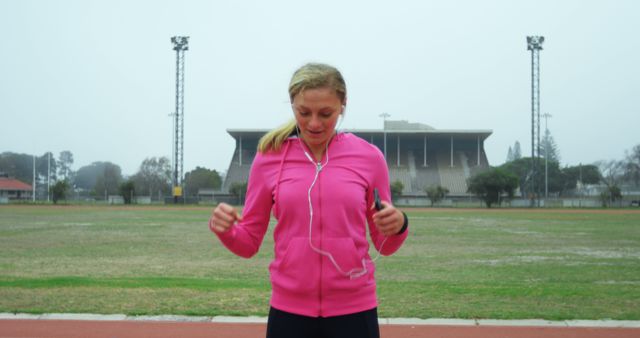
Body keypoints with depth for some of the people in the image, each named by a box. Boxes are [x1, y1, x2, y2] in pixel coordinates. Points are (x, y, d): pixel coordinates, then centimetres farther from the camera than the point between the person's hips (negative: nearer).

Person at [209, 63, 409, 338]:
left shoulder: (369, 157, -2)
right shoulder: (269, 157, -2)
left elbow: (385, 246, 6)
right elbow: (248, 243, 4)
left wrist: (398, 226, -16)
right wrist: (226, 230, -17)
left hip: (354, 312, 0)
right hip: (288, 312, 1)